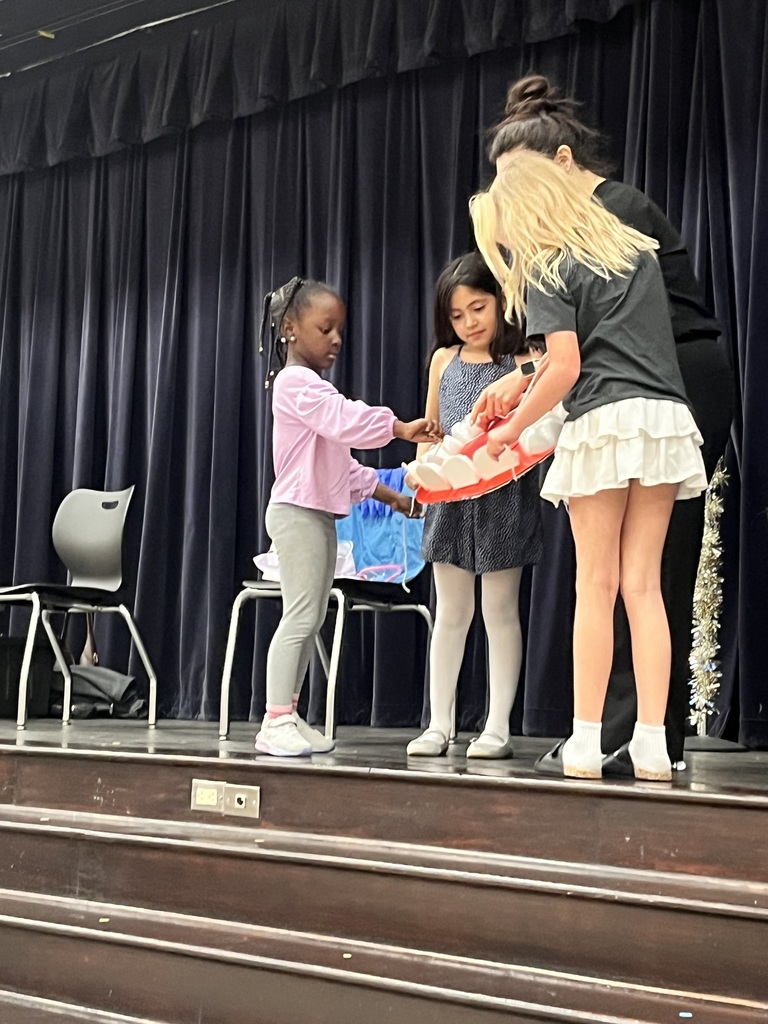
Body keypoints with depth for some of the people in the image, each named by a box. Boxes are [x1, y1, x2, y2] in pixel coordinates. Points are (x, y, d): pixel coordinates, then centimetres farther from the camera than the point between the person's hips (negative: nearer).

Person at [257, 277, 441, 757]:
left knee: (311, 619, 9)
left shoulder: (313, 387, 24)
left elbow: (340, 462, 24)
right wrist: (401, 428, -32)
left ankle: (288, 716, 13)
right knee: (301, 617, -12)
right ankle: (276, 722, -11)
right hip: (298, 513, -11)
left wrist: (388, 494, 19)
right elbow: (346, 421, -27)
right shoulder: (297, 382, -10)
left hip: (321, 514, 11)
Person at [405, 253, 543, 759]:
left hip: (503, 496, -4)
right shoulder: (444, 360, 10)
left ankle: (498, 728, 11)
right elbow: (429, 427, 15)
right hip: (450, 496, 4)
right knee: (451, 612, 10)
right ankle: (439, 725, 15)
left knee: (500, 610, 4)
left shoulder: (523, 361, -3)